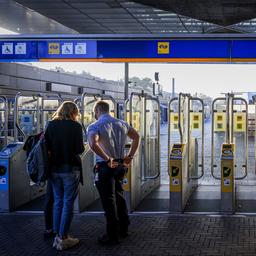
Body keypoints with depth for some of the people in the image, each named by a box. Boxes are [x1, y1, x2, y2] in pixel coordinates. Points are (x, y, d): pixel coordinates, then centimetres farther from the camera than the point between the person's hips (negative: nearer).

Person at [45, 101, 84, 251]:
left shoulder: (51, 125, 4)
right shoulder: (75, 126, -9)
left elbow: (46, 147, 3)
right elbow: (80, 149, -11)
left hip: (54, 169, 5)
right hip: (70, 168, -5)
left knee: (58, 201, 14)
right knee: (68, 203, 1)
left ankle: (57, 235, 18)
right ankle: (63, 238, 3)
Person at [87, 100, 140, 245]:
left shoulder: (94, 127, -13)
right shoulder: (122, 124, 6)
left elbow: (93, 144, -32)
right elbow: (136, 137, 17)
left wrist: (108, 159, -23)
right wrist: (130, 156, 13)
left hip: (105, 167, -6)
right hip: (121, 165, 6)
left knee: (108, 201, 1)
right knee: (119, 196, 22)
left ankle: (113, 236, 7)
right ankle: (123, 229, 31)